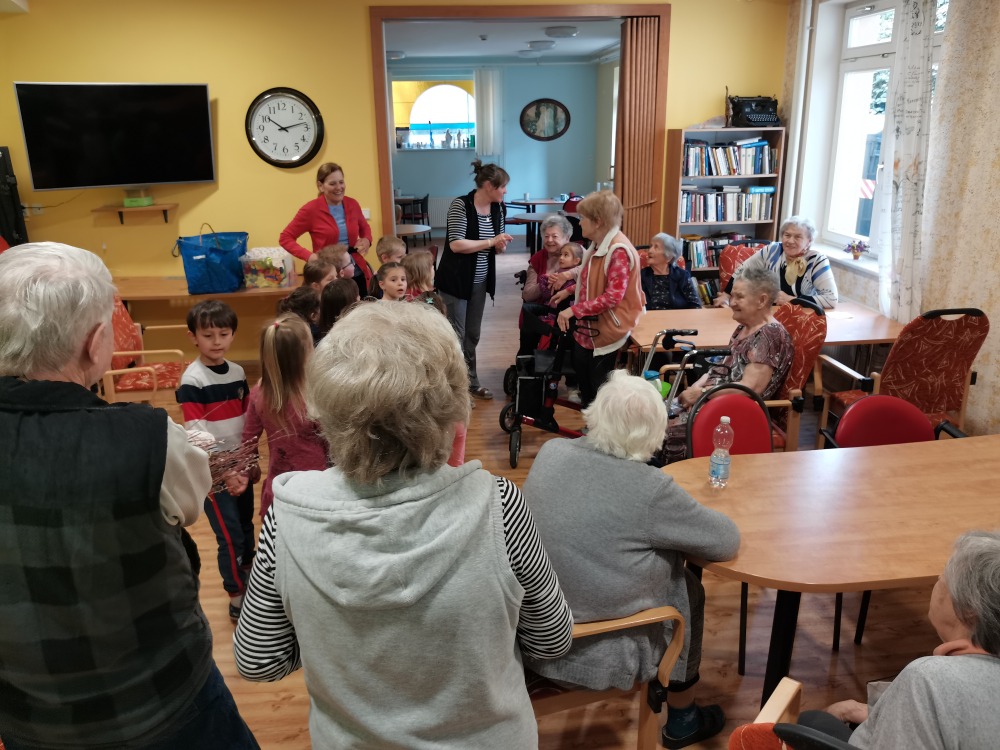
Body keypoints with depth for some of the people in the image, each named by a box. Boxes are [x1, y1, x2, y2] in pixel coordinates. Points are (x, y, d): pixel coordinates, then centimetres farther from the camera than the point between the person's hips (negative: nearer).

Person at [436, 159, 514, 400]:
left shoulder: (498, 208, 2)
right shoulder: (460, 205, -18)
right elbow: (456, 244, -25)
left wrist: (501, 245, -12)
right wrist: (490, 242, -23)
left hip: (479, 281, 7)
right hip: (455, 280, -7)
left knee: (473, 334, 15)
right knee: (456, 334, -1)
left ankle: (471, 381, 28)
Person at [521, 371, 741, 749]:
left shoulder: (550, 452, -7)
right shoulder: (651, 488, -22)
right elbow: (728, 540, -8)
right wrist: (681, 519, 10)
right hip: (598, 650, -5)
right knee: (688, 590, 20)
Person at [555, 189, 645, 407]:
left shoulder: (619, 250, -22)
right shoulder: (598, 245, 9)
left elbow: (612, 297, -27)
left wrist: (574, 310, -26)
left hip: (606, 331, -10)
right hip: (587, 328, 10)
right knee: (585, 386, 19)